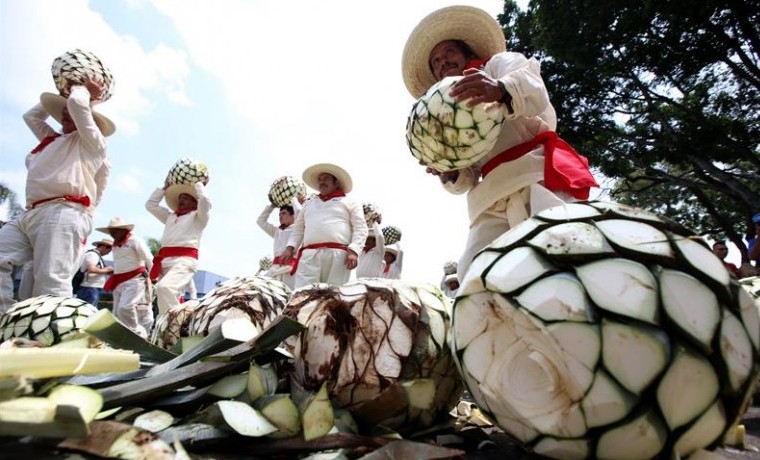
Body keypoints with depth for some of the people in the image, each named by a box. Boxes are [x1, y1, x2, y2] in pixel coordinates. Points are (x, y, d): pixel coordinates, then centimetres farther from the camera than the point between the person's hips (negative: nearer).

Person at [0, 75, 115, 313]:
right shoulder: (53, 139, 33)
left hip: (62, 215, -8)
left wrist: (82, 89, 20)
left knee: (50, 284, -19)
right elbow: (31, 116, 48)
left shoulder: (92, 142, 10)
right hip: (31, 215, 9)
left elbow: (77, 103, -3)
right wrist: (64, 93, 41)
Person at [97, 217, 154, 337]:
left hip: (134, 280, -9)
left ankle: (139, 335, -9)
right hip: (119, 283, 9)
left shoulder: (135, 240, -6)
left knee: (125, 308, -24)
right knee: (117, 314, 6)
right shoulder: (115, 245, 18)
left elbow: (149, 259, -12)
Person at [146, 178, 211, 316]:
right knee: (169, 295, 2)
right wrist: (165, 188, 32)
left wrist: (199, 184, 12)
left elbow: (204, 201, -5)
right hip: (165, 260, 7)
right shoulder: (170, 216, 30)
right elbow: (150, 204, 33)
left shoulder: (198, 217, 13)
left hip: (184, 259, -7)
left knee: (164, 287, -30)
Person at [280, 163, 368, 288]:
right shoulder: (308, 204, 32)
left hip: (338, 255, -3)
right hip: (309, 255, 3)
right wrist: (290, 247, 8)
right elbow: (298, 229, 26)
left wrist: (353, 251, -9)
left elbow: (360, 229, 7)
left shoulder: (350, 202, 18)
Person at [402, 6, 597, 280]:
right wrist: (449, 172, -4)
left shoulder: (501, 62, 23)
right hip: (493, 201, 4)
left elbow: (535, 91, -2)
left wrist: (502, 90, -25)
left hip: (537, 175, -4)